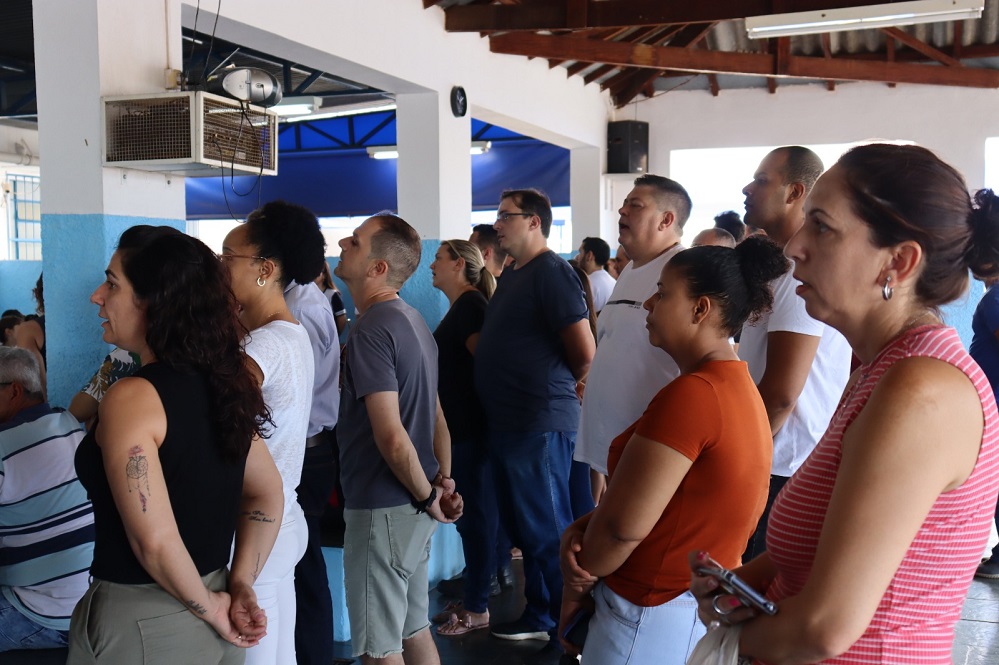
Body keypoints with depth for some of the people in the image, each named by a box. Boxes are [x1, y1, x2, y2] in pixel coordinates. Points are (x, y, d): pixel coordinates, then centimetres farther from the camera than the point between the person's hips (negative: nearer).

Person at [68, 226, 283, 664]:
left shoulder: (131, 397, -21)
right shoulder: (220, 385, 1)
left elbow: (156, 540, -25)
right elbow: (268, 495, 7)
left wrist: (211, 607, -12)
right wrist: (239, 586, 3)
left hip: (142, 623, -7)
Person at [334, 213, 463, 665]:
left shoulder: (372, 330, -19)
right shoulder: (411, 319, 12)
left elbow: (391, 437, -22)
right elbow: (436, 414, 15)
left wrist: (427, 495, -10)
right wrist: (443, 481, 10)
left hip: (383, 507, -9)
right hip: (413, 504, 9)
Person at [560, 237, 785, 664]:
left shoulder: (690, 393, -24)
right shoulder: (741, 388, 6)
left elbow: (622, 528, -22)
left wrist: (575, 587, -5)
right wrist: (580, 528, -7)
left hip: (654, 618, -8)